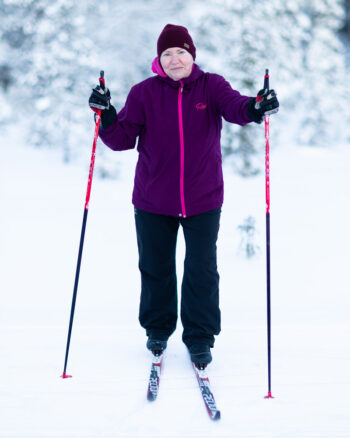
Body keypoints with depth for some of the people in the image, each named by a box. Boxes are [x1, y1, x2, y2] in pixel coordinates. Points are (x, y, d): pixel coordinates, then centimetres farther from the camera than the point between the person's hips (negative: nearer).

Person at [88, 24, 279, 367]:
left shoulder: (211, 86, -3)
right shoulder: (144, 93, -3)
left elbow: (234, 106, -22)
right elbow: (123, 139, -6)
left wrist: (255, 108, -44)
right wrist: (107, 117, -26)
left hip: (202, 200, -1)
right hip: (153, 201, 1)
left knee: (201, 272, 2)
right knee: (155, 268, 13)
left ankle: (200, 337, 19)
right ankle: (157, 329, 33)